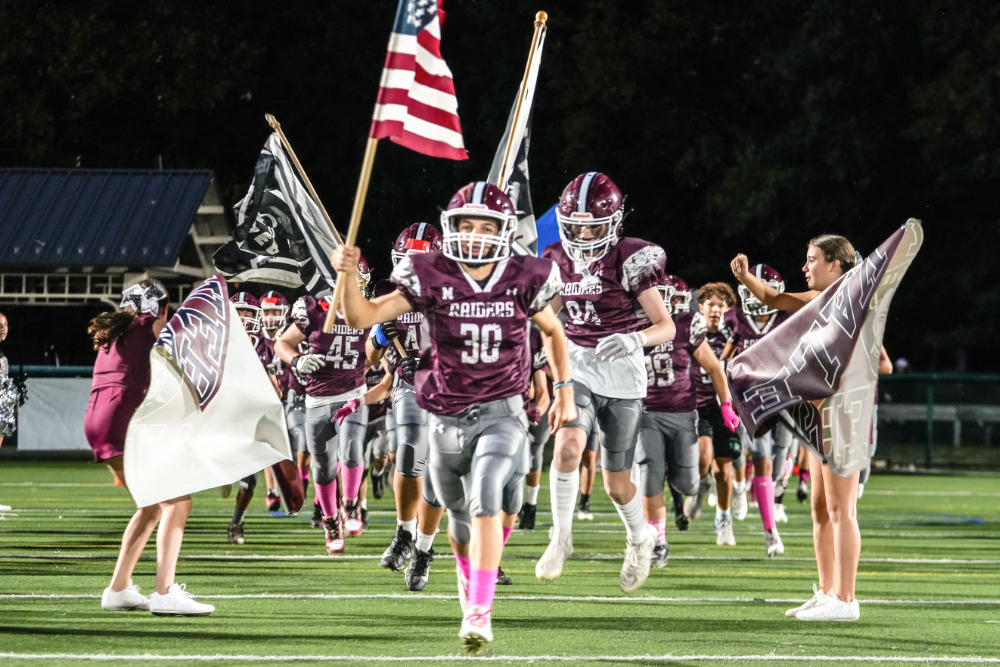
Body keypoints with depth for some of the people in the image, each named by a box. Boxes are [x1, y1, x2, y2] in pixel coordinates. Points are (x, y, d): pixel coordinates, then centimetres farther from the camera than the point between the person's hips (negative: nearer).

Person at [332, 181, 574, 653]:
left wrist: (564, 391, 10)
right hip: (447, 415, 2)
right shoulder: (431, 279, -8)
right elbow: (363, 317, -10)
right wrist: (346, 275, -27)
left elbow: (552, 331, 14)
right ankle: (468, 577, 47)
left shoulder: (523, 281, -6)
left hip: (501, 411, -2)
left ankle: (478, 614, -22)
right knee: (460, 515, 16)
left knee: (486, 504, -21)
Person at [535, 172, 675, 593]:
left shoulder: (629, 261, -13)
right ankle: (561, 537, -11)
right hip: (576, 368, 3)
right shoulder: (559, 261, 2)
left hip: (622, 374, -3)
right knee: (568, 445, -26)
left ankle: (639, 539, 36)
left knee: (617, 484, 5)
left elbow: (666, 326, -14)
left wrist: (635, 339, -32)